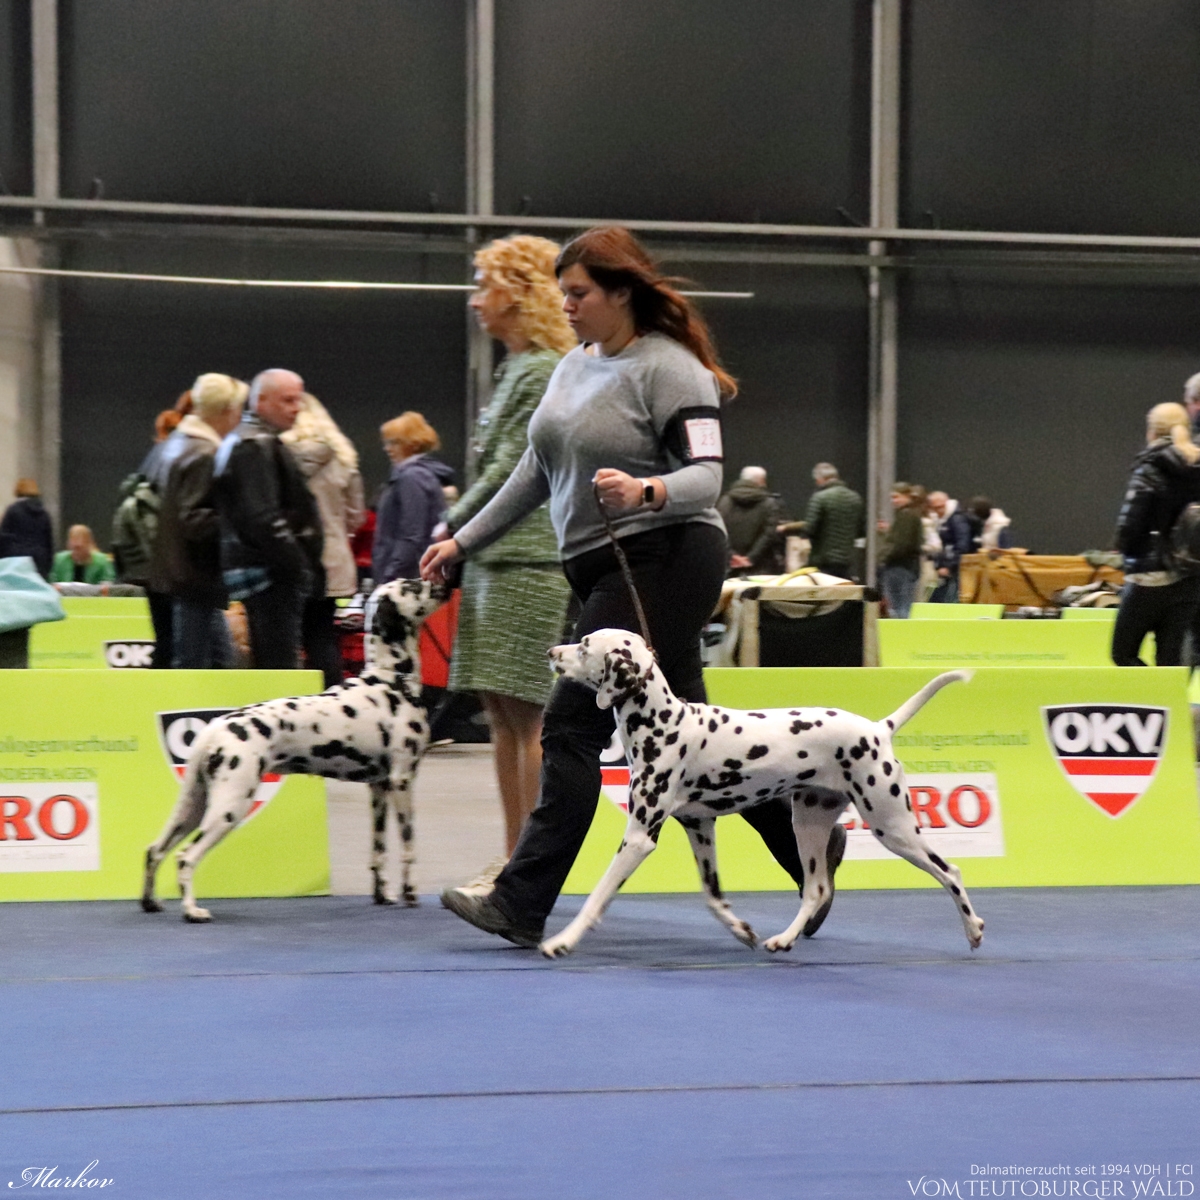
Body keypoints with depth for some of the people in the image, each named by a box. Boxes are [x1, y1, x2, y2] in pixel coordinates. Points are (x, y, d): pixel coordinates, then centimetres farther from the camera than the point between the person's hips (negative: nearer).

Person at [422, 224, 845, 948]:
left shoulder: (670, 368, -12)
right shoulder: (575, 367, 14)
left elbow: (707, 475, -19)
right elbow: (535, 475, 22)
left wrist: (646, 491, -39)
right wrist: (464, 542, 21)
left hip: (663, 561, -9)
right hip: (608, 568, 9)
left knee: (574, 726, -12)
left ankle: (522, 905, -11)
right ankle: (811, 847, 23)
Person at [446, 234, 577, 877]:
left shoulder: (545, 373, -12)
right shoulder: (516, 368, 18)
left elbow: (509, 471, -15)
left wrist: (452, 527, -6)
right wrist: (460, 532, 14)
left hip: (528, 560, -10)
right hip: (494, 559, 10)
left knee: (527, 713, -8)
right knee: (500, 711, 10)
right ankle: (514, 855, 14)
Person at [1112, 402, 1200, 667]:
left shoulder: (1149, 470, -11)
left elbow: (1128, 527, -15)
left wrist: (1126, 548, 4)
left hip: (1151, 578, -6)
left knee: (1124, 653, 6)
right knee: (1170, 657, 10)